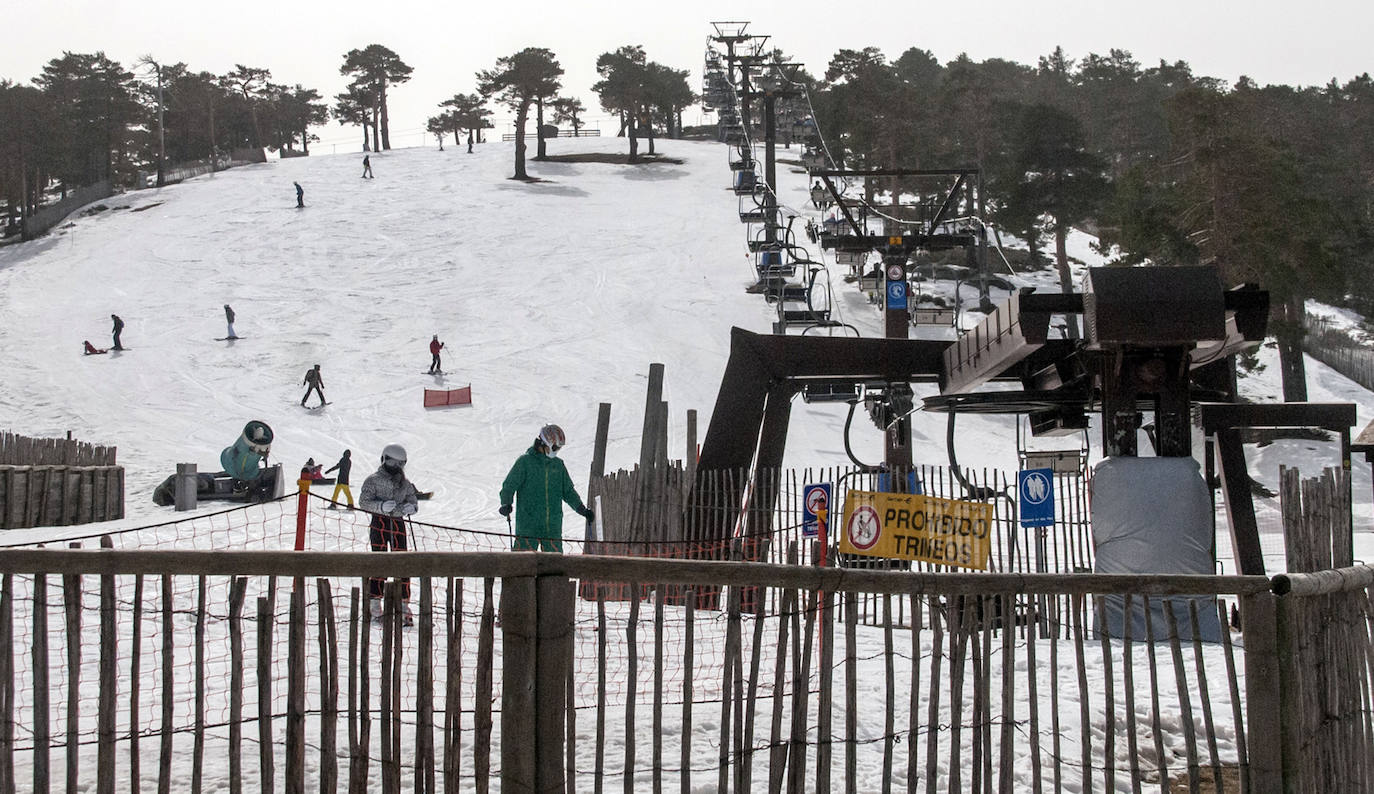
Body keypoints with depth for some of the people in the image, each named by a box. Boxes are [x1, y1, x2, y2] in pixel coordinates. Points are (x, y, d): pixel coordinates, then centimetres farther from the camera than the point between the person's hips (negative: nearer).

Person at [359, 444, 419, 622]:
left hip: (398, 524, 4)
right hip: (380, 523, -4)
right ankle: (375, 603, -4)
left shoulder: (404, 482, 15)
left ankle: (403, 604, 4)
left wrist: (411, 507, -6)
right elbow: (363, 501, -5)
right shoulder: (374, 480, 1)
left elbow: (413, 499, 19)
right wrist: (382, 506, -22)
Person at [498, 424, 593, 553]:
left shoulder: (558, 464, 14)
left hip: (553, 527, 5)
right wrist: (505, 504, -20)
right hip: (528, 525, -5)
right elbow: (509, 485, -3)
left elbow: (568, 491, 21)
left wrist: (582, 509, 10)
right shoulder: (525, 461, -1)